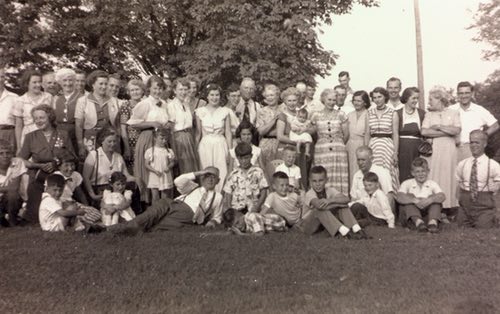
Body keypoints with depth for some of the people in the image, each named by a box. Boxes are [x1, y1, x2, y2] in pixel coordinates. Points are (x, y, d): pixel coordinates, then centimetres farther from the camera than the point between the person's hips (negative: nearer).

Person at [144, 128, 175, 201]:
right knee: (155, 199, 5)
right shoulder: (150, 151, -2)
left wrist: (169, 167, -14)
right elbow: (147, 165, 0)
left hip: (166, 178, 1)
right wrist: (155, 170, -15)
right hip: (154, 178, -1)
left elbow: (172, 162, 8)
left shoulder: (169, 151, 2)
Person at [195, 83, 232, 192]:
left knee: (221, 173, -5)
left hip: (220, 145, 0)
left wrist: (230, 150, 1)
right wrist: (195, 149, 6)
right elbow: (198, 133, 8)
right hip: (205, 145, 0)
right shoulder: (200, 111, 4)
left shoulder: (225, 111, 4)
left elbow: (228, 133, 5)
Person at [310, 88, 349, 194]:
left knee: (339, 177, -2)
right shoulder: (316, 116, 5)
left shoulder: (340, 115, 5)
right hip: (321, 150, 0)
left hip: (338, 150, 0)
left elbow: (346, 134, 10)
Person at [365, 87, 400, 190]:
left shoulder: (393, 114, 2)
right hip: (373, 146, 2)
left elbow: (395, 134, 0)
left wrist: (395, 153, -6)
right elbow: (367, 133, 11)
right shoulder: (370, 113, 9)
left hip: (388, 146, -2)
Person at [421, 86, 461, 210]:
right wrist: (447, 132, -6)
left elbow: (457, 131, -7)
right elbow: (424, 132, -5)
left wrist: (439, 127, -5)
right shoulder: (429, 114, 12)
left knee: (448, 178, 0)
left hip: (449, 150, -1)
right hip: (432, 150, 1)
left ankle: (450, 206, 6)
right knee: (433, 178, -3)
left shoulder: (453, 113, 8)